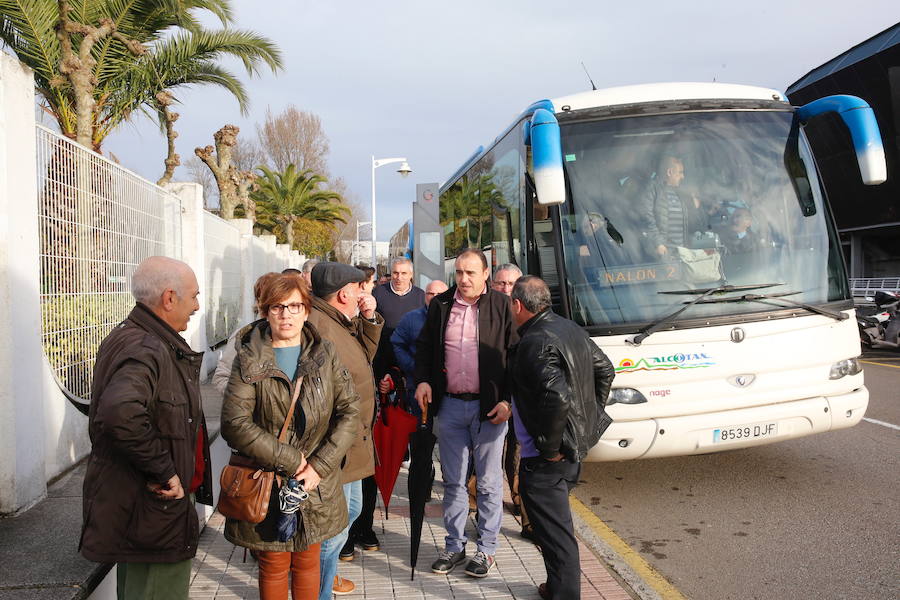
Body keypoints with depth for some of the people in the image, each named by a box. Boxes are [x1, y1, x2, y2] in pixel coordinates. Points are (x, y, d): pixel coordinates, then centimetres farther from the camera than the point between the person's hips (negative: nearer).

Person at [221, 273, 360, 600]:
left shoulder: (325, 353, 2)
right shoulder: (249, 361, -6)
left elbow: (349, 411, -1)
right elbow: (234, 425, -15)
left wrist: (320, 465, -11)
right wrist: (290, 460, -17)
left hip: (317, 486, 3)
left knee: (308, 562, 16)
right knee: (274, 566, 9)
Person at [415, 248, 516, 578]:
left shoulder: (501, 306, -5)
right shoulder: (440, 305, 5)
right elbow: (424, 346, 15)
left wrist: (508, 401, -10)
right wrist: (422, 380, -1)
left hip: (489, 406, -3)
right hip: (449, 404, 3)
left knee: (489, 482, 8)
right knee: (452, 480, 13)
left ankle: (486, 549, 22)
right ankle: (454, 545, 28)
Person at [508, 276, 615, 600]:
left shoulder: (534, 343, -21)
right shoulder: (570, 328, 8)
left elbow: (557, 396, -34)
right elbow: (605, 369, 18)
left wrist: (549, 447, -22)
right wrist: (591, 415, 19)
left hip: (546, 457, -10)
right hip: (576, 445, 10)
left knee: (555, 532, 0)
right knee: (558, 524, 22)